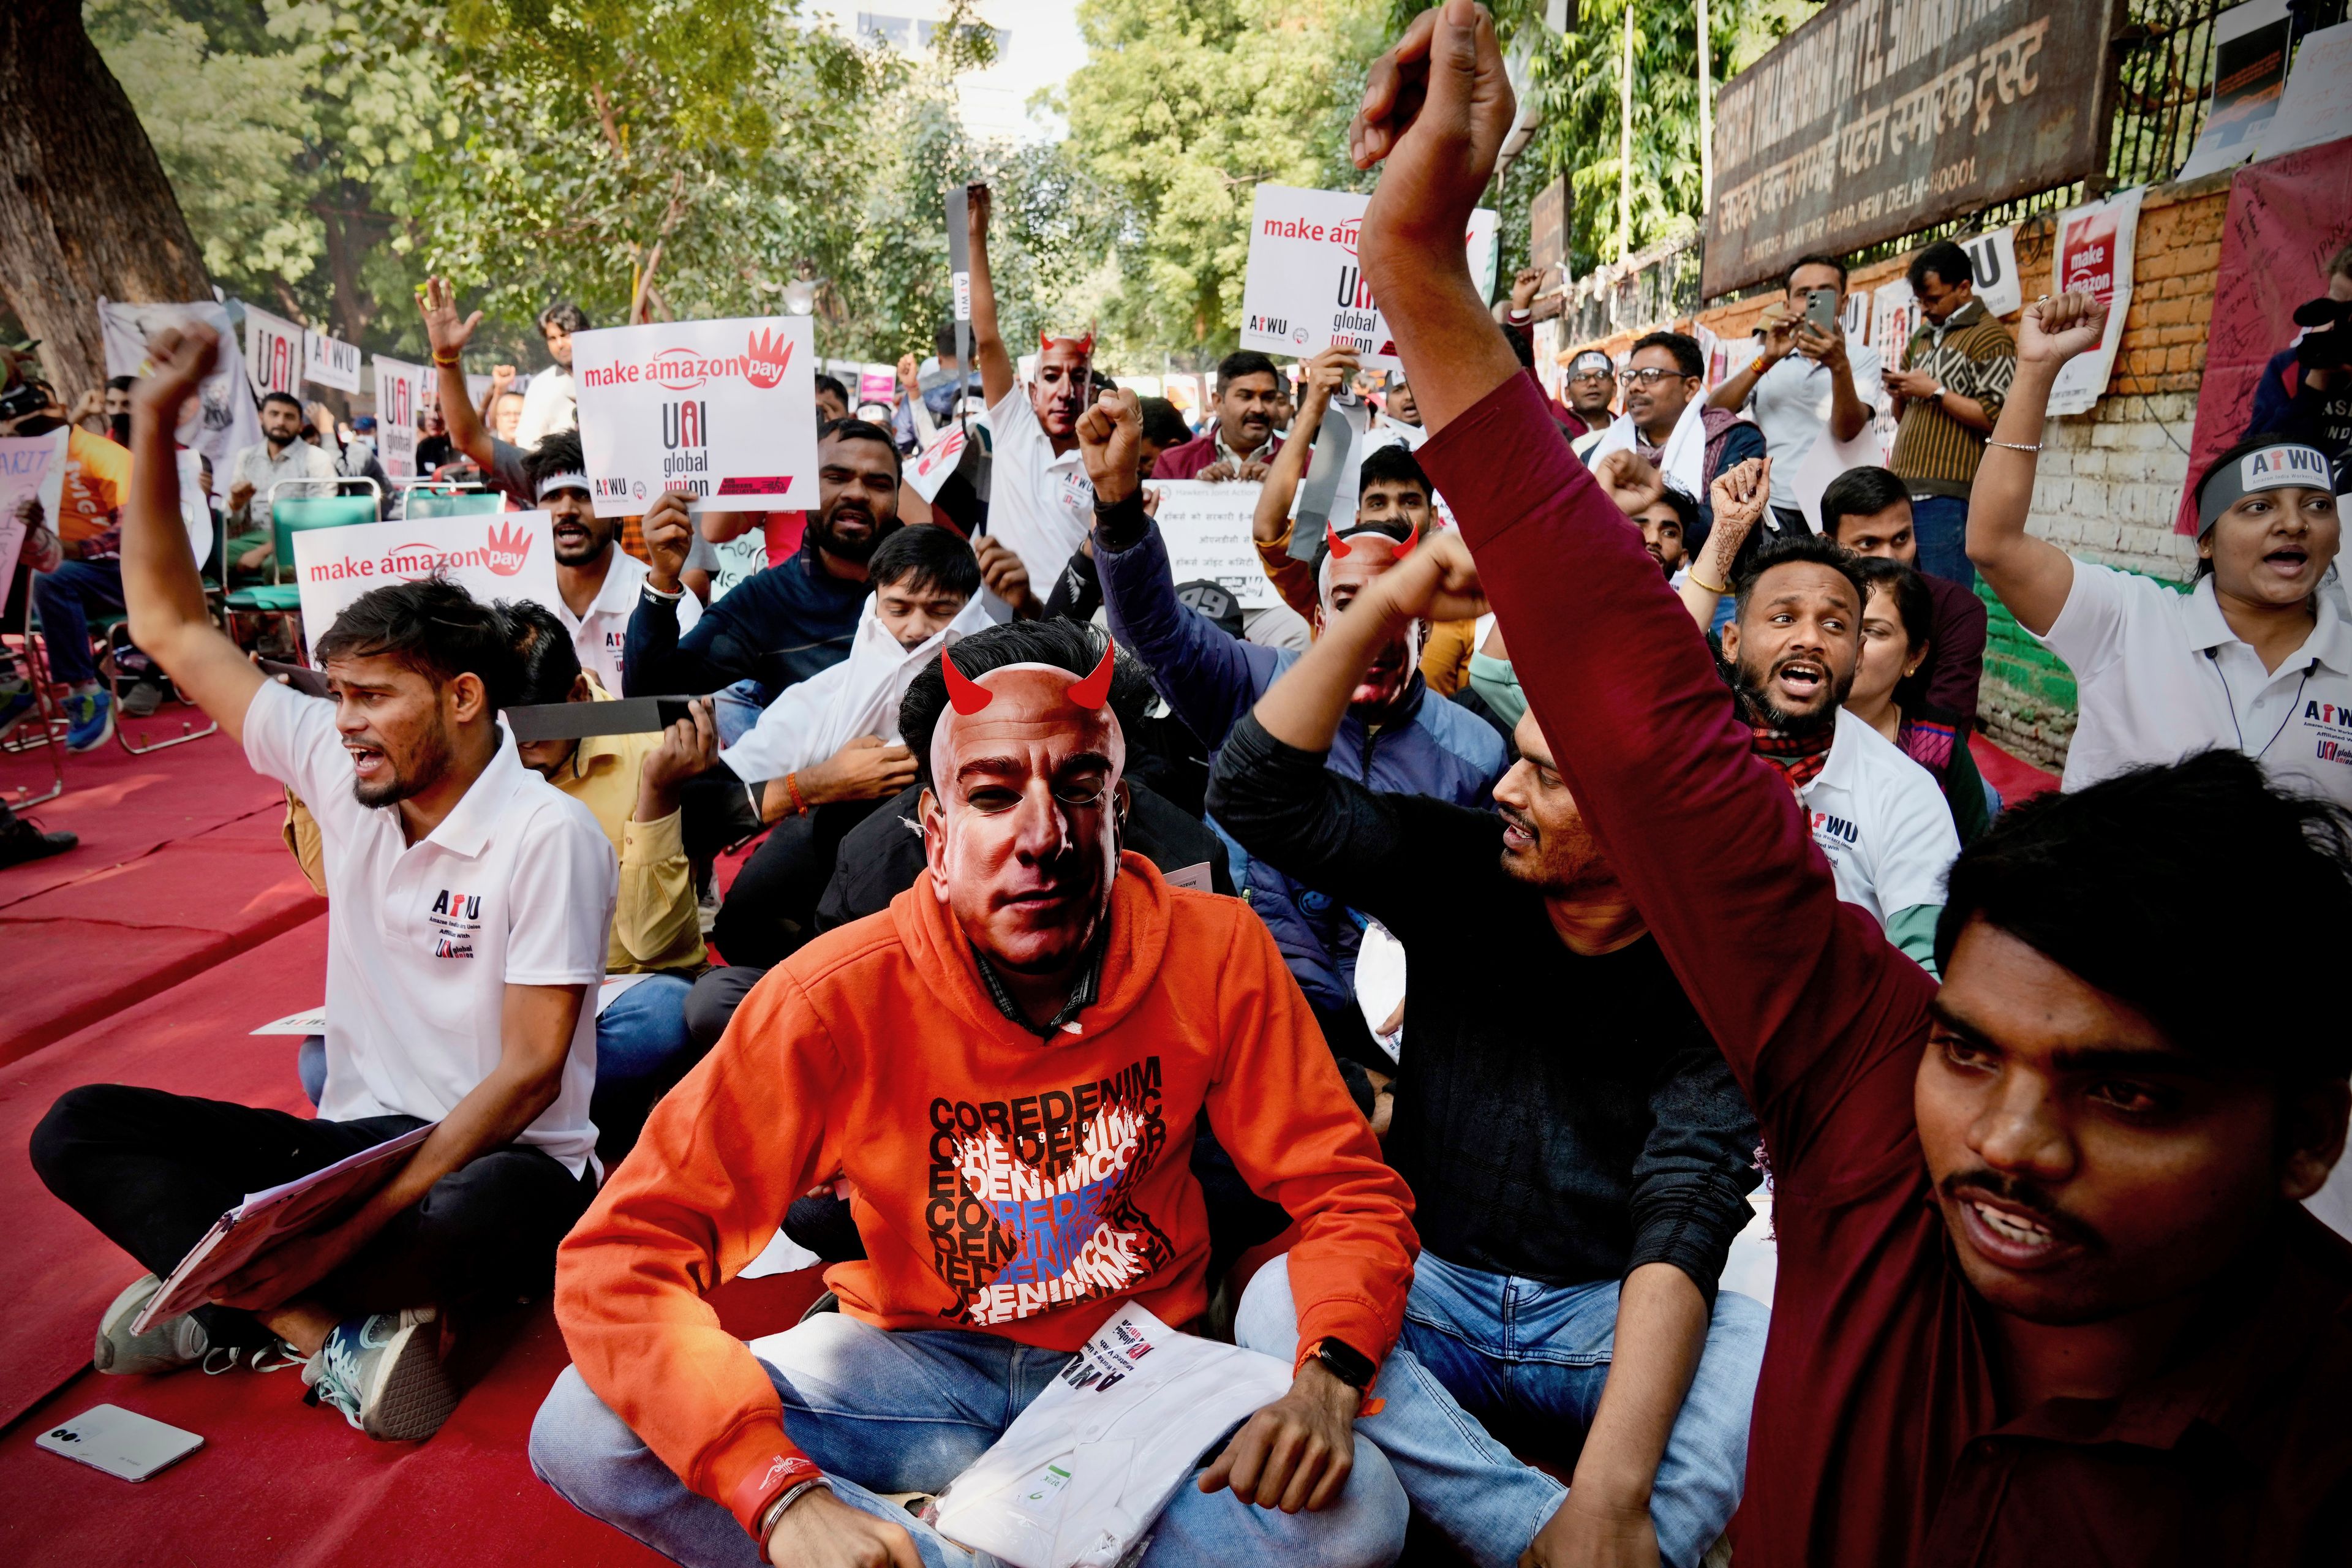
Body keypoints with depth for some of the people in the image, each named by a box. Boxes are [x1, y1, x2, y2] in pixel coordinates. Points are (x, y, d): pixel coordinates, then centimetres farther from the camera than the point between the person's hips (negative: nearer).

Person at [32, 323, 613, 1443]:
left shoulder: (547, 835, -16)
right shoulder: (339, 772, 3)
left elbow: (528, 1072, -18)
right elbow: (171, 628, 10)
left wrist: (368, 1218, -25)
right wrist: (155, 425, 3)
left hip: (500, 1157, -6)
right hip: (352, 1138, 6)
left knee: (486, 1218, -39)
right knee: (78, 1129, -9)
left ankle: (224, 1302, -13)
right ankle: (329, 1330, -22)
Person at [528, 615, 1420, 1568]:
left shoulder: (1214, 954, -16)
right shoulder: (839, 997, -20)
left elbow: (1352, 1194, -8)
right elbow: (620, 1257, -23)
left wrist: (1327, 1379, -29)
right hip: (916, 1360, 0)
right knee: (584, 1431, -21)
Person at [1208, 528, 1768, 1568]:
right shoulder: (1460, 870, -3)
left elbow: (1686, 1214, -22)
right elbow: (1256, 792, -10)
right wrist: (1384, 607, -20)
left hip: (1609, 1318, -2)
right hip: (1427, 1288, 2)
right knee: (1276, 1303, -29)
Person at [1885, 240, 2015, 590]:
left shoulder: (1989, 336, -1)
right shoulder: (1922, 337, 23)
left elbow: (1997, 419, -11)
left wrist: (1935, 391, -10)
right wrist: (1899, 393, 6)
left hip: (1946, 497, -7)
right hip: (1903, 488, 8)